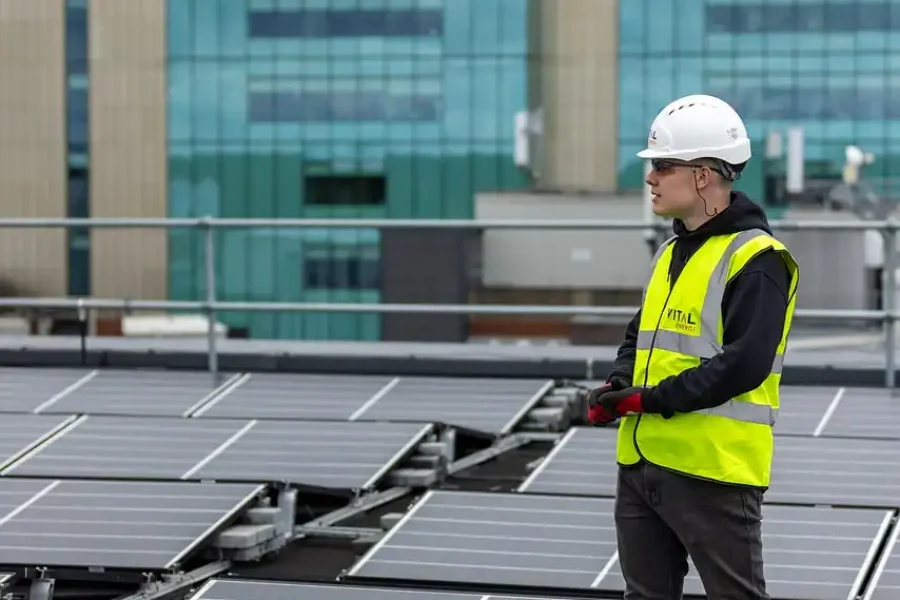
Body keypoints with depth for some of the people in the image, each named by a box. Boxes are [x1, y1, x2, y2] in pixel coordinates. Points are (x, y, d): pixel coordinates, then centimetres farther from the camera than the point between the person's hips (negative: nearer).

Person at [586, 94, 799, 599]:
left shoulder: (756, 259, -12)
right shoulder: (672, 252, 17)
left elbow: (744, 364, -21)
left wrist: (654, 398, -21)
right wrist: (618, 386, 2)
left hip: (713, 469, -9)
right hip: (642, 463, 9)